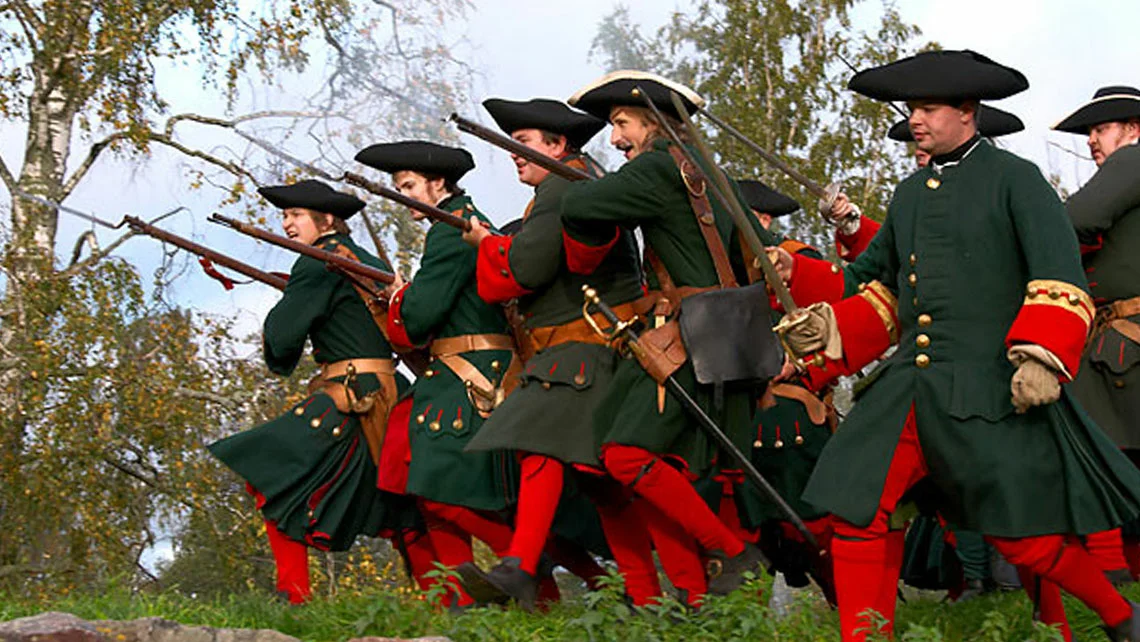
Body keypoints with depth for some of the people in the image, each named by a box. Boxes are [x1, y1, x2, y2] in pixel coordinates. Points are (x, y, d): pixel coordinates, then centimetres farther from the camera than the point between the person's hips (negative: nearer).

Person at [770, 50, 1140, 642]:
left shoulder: (1014, 179, 0)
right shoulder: (910, 193, 18)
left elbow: (1061, 281, -8)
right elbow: (879, 287, 27)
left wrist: (1042, 357, -20)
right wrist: (828, 329, 10)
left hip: (991, 390, -6)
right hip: (909, 382, 6)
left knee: (1023, 534, -4)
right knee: (857, 508, -6)